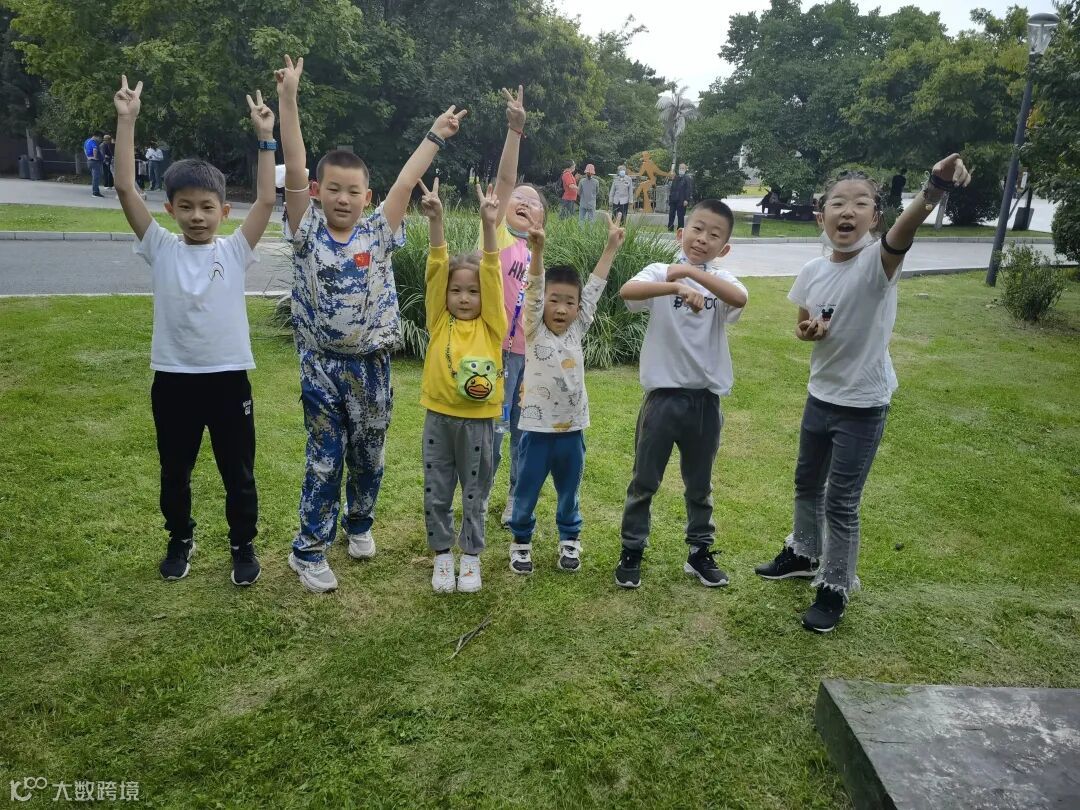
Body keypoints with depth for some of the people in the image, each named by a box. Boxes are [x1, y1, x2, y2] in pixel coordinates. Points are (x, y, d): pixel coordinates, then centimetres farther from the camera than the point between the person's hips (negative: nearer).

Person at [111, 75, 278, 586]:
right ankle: (180, 540, 39)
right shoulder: (160, 249, 0)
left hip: (228, 378, -1)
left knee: (238, 473, 11)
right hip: (173, 379, 1)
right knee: (174, 472, 17)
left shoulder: (234, 252, -1)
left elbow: (267, 200, -10)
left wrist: (265, 137, -13)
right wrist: (127, 121, -11)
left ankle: (243, 545, 30)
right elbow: (125, 189, -7)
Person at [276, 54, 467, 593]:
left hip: (372, 364, 2)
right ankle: (309, 550, 17)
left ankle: (360, 523, 39)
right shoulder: (307, 232, -4)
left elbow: (405, 183, -1)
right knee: (325, 458, 4)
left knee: (369, 454, 15)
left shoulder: (377, 234, 0)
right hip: (321, 363, -2)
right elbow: (294, 170, -13)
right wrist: (288, 98, -19)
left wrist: (435, 136, 0)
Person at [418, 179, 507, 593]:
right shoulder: (440, 321, -1)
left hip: (478, 421, -1)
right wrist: (435, 219, -21)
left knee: (475, 494, 12)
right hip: (439, 418, 1)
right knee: (437, 493, 11)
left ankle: (470, 556, 29)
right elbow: (437, 269, -10)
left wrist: (488, 225, -24)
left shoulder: (490, 325, -3)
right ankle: (443, 555, 29)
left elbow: (492, 274, -14)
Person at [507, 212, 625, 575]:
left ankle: (569, 538, 36)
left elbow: (595, 288, 1)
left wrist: (611, 246, -1)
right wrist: (537, 248, -35)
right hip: (537, 426, -3)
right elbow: (534, 289, -21)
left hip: (572, 427, 3)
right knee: (527, 490, 10)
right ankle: (521, 540, 29)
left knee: (569, 491, 18)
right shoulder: (534, 331, -7)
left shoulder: (578, 330, 2)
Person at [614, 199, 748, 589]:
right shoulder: (660, 272, -5)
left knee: (700, 484, 18)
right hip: (664, 394, -2)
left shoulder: (721, 279, 1)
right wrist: (678, 287, -38)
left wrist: (692, 272, -28)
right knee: (645, 481, 10)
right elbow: (627, 291, -27)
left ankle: (700, 551, 34)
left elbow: (740, 299, -22)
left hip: (706, 398, 3)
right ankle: (631, 552, 26)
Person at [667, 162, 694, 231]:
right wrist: (669, 198, 13)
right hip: (673, 200, 6)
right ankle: (670, 229, 10)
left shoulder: (688, 178, -3)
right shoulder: (675, 178, 17)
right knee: (671, 215, 4)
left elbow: (689, 189, -10)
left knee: (681, 216, -2)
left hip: (681, 201, -6)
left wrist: (686, 200, -17)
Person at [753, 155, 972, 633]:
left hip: (863, 405, -6)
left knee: (841, 500, 3)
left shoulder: (878, 261, -20)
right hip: (820, 396, 6)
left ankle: (836, 588, 24)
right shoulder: (812, 272, -3)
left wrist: (933, 191, -64)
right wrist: (807, 330, -14)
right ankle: (803, 554, 47)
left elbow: (903, 233, -43)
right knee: (807, 482, 22)